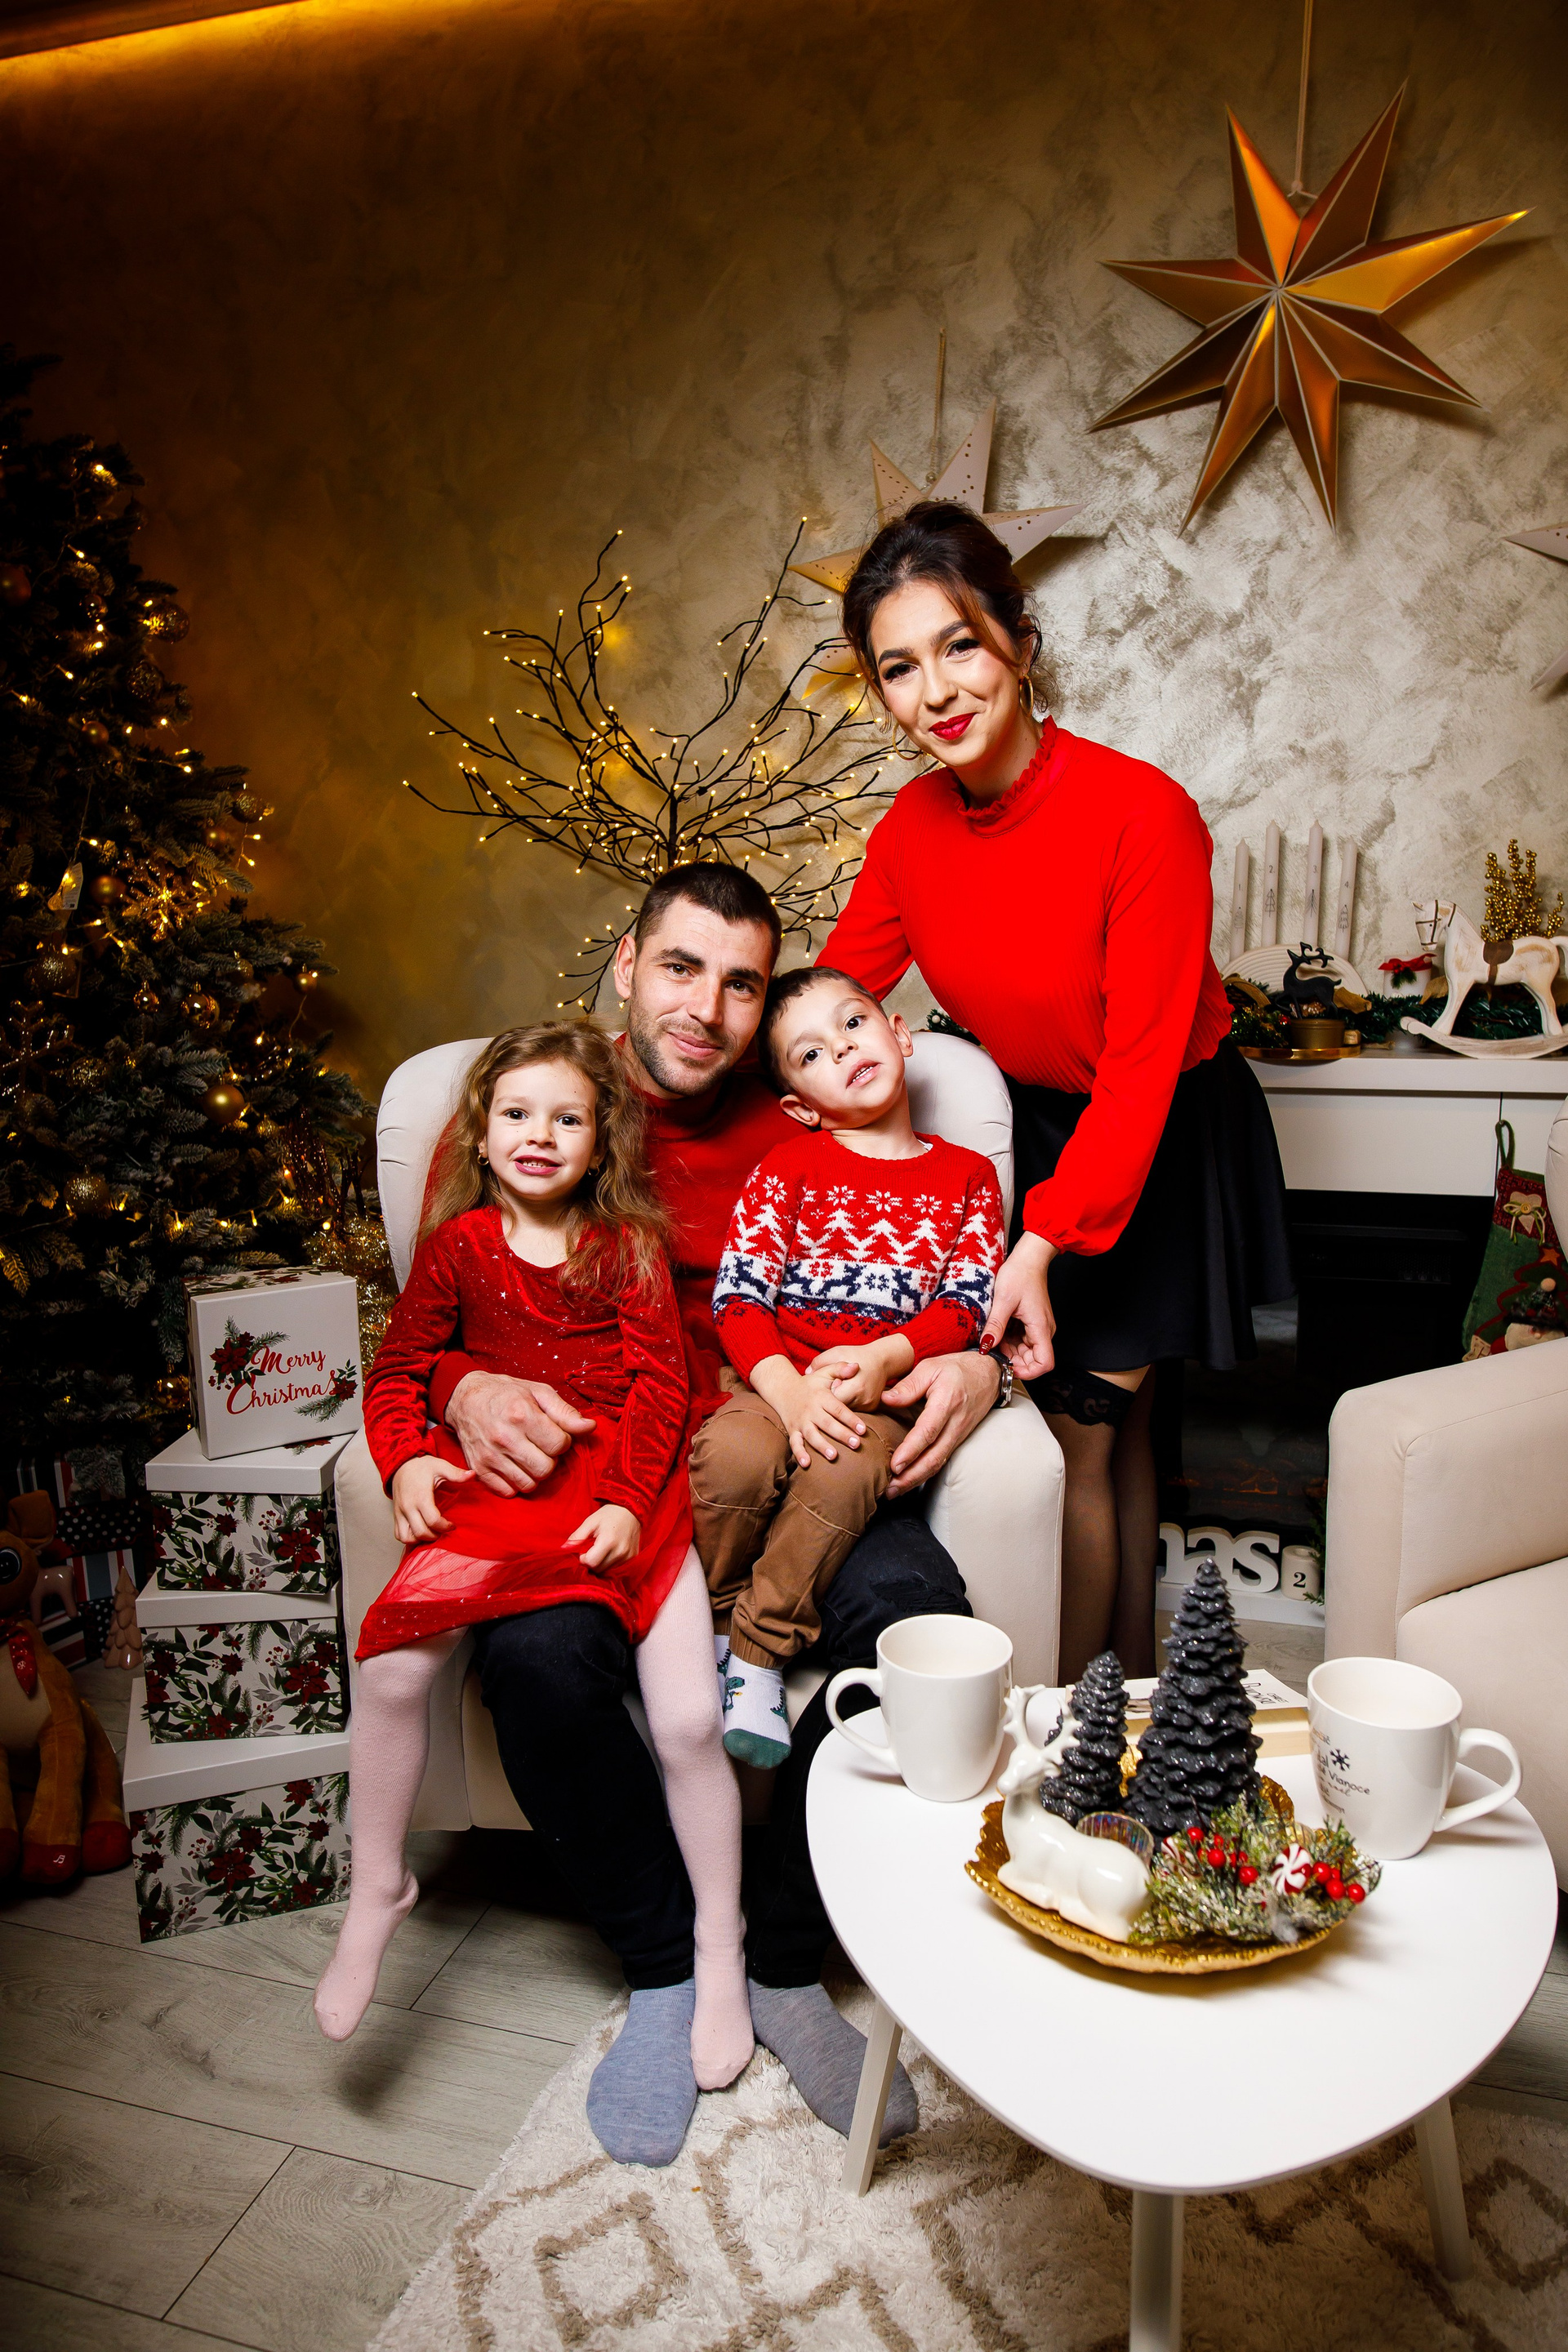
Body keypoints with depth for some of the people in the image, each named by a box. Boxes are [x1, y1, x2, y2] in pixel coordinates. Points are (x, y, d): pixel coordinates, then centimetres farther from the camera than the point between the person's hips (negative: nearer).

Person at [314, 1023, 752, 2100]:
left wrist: (630, 1499, -13)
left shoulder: (628, 1244, 4)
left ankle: (721, 1952, 11)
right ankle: (377, 1893, 9)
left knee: (690, 1720, -12)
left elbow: (662, 1381, -1)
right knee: (391, 1669, -19)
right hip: (497, 1488, 2)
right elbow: (399, 1367, 14)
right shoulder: (459, 1243, 8)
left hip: (624, 1492, -1)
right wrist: (406, 1459, -4)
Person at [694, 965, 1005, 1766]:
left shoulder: (966, 1176, 13)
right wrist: (788, 1389, -18)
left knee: (846, 1470, -33)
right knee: (733, 1454, -31)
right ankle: (712, 1622, -3)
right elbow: (738, 1294, -1)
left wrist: (883, 1357, -16)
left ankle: (759, 1654, -16)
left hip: (889, 1388, 0)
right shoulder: (788, 1166, 9)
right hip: (782, 1377, 1)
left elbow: (966, 1304, 3)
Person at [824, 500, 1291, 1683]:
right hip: (1037, 1128, 5)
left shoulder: (1142, 812, -26)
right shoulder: (915, 825, -8)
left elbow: (1142, 1066, -26)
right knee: (1113, 1425, 14)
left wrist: (1044, 1243, -31)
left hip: (1164, 1141, -5)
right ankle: (1131, 1682, 31)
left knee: (1084, 1427, -3)